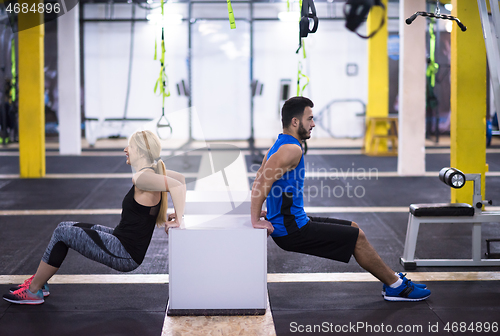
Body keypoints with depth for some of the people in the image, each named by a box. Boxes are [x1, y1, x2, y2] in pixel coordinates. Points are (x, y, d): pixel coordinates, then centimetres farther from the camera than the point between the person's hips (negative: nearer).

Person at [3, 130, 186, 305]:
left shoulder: (142, 178, -22)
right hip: (121, 239, 10)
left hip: (125, 255, -10)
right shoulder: (152, 173, 6)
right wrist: (174, 215, 10)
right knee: (65, 226, 13)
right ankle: (39, 280, 23)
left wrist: (178, 220, -24)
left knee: (62, 232, -7)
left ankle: (33, 290, 5)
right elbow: (181, 178, 18)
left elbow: (178, 185, -35)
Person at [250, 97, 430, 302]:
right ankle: (397, 287, 9)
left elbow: (259, 180, 18)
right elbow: (263, 183, -29)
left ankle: (393, 280, 22)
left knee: (353, 229, 16)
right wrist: (256, 221, -23)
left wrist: (263, 214, 14)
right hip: (292, 231, -10)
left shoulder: (280, 146, 12)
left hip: (295, 222, 10)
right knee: (357, 238, -4)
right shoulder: (291, 150, -20)